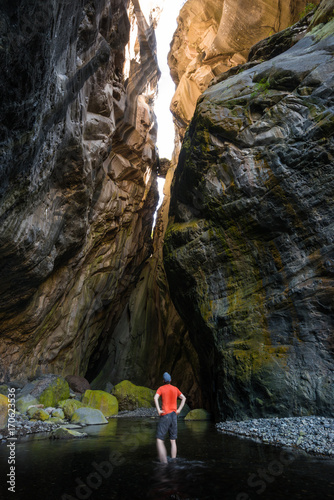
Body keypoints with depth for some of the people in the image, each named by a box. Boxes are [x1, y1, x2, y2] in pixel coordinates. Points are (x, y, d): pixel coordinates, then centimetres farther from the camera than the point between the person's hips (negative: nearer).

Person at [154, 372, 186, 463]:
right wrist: (179, 410, 5)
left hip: (165, 415, -5)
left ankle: (164, 462, -13)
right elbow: (183, 398, 10)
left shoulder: (161, 388, -1)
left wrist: (158, 410, -14)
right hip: (174, 415, 5)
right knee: (173, 441, 12)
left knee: (159, 440, 0)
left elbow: (155, 398, -19)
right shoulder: (175, 389, 13)